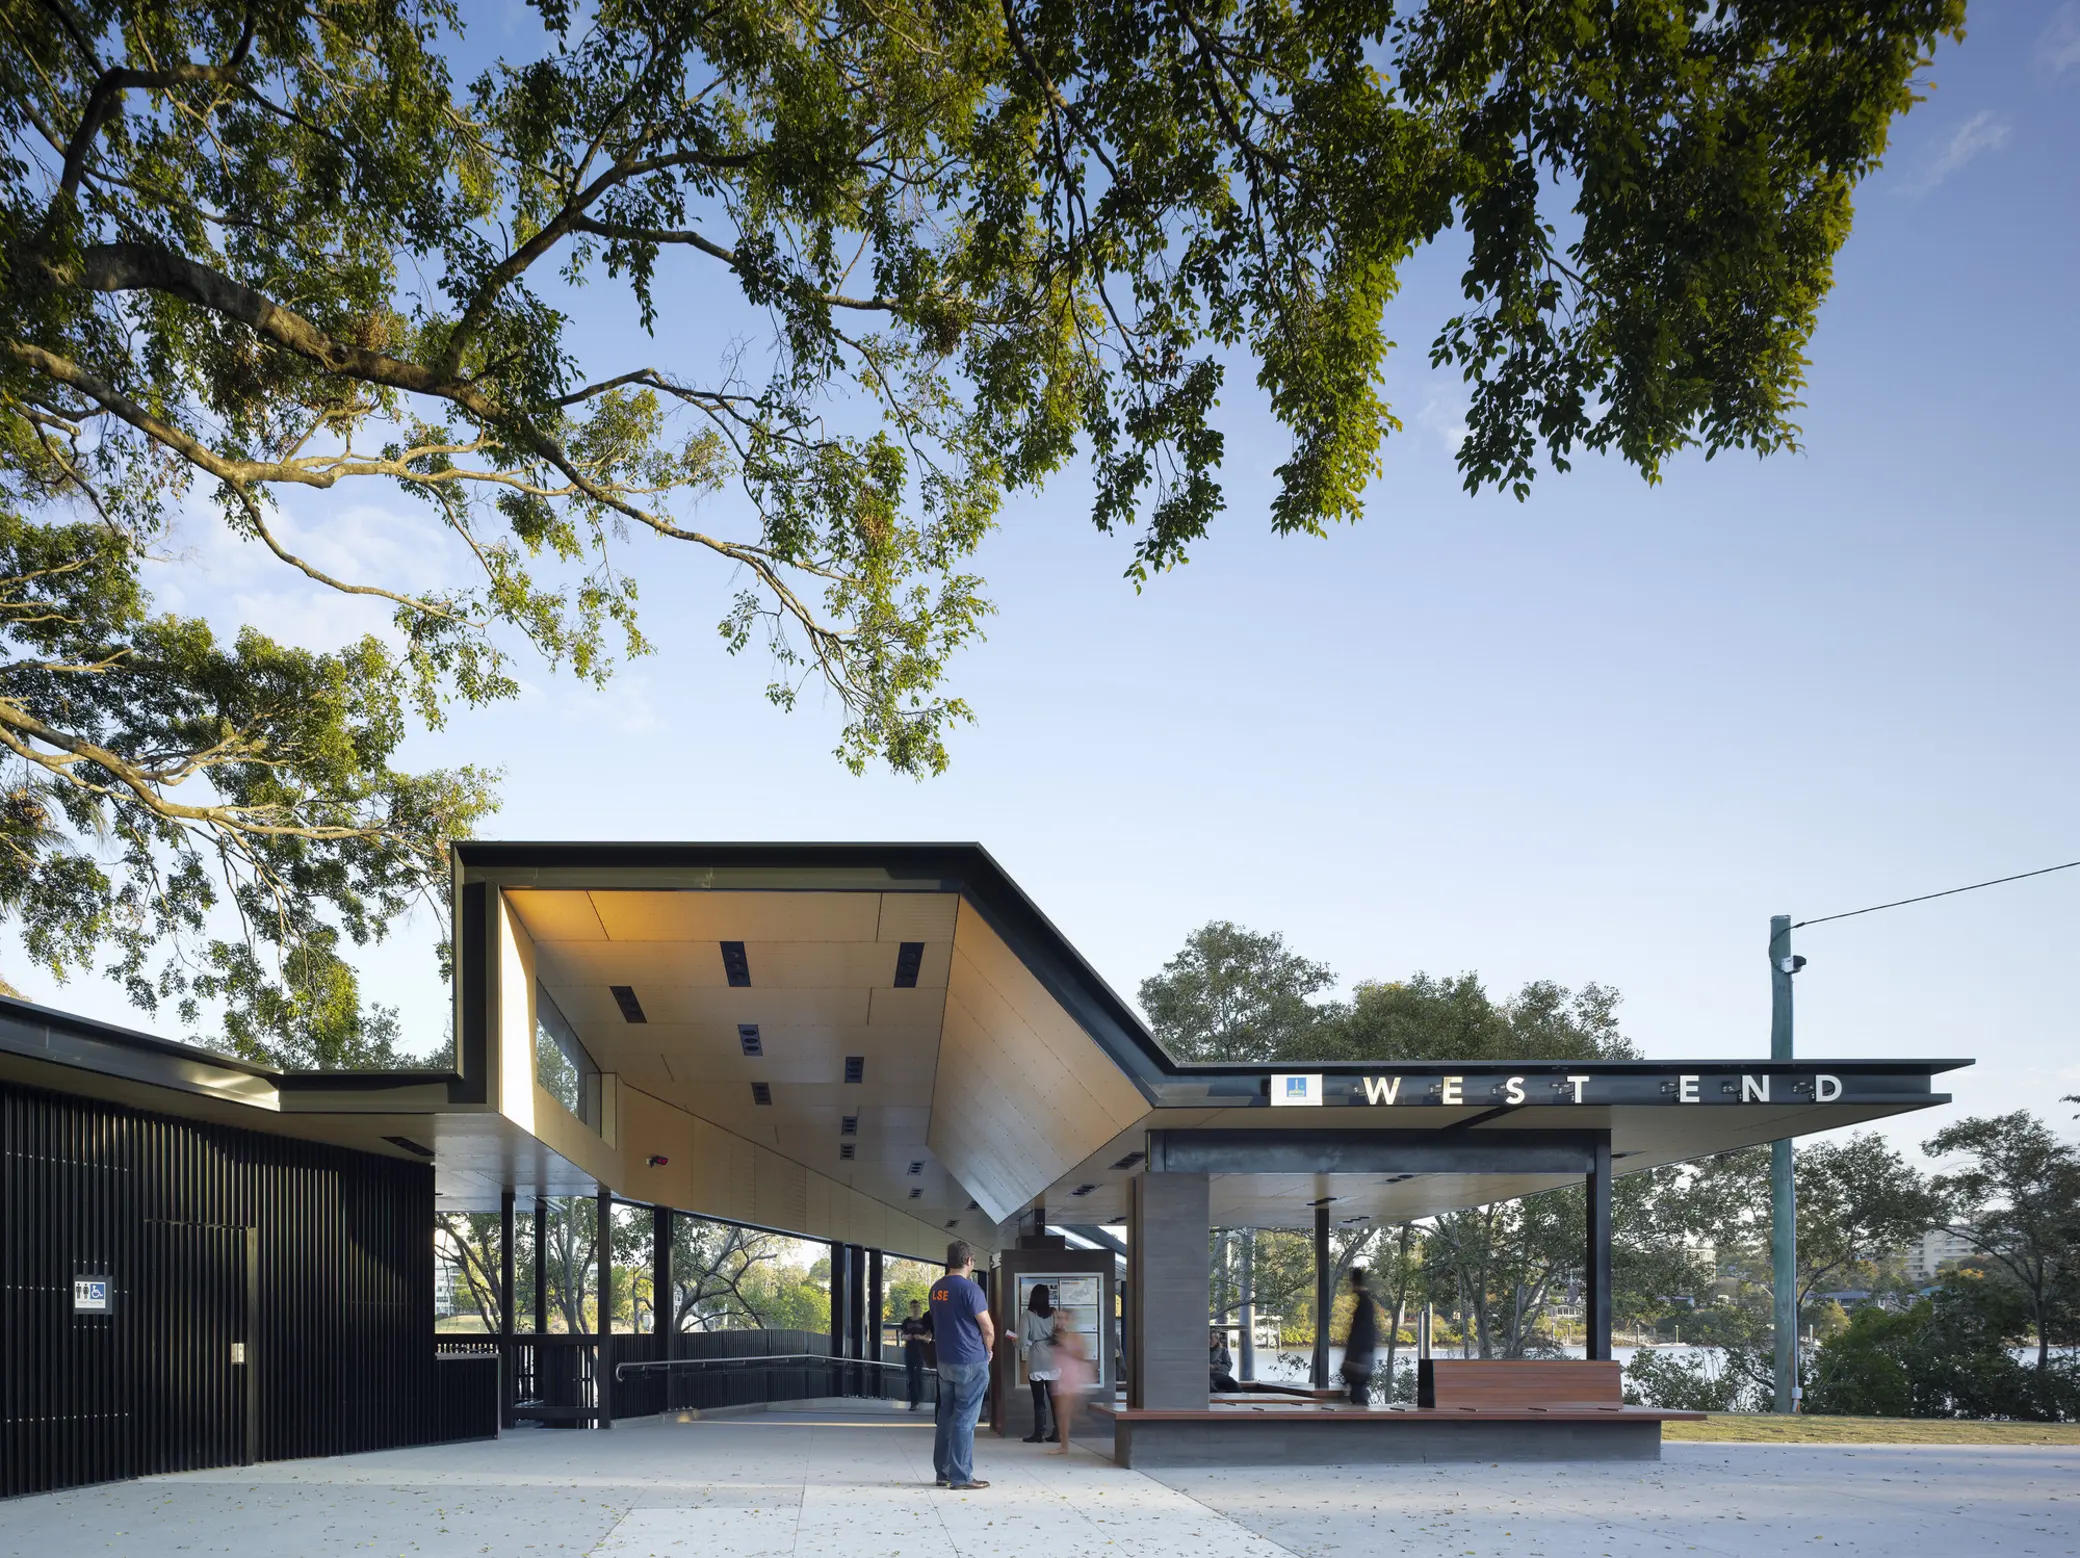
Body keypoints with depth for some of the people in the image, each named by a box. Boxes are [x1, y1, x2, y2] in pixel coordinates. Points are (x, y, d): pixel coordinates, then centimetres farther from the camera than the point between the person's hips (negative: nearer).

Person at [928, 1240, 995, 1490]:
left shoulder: (936, 1289, 7)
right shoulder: (969, 1289, -16)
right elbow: (988, 1329, -14)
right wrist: (988, 1351, 6)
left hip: (944, 1361, 7)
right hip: (971, 1362, -7)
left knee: (946, 1416, 13)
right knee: (965, 1420, -3)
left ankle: (944, 1473, 18)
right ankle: (960, 1477, -2)